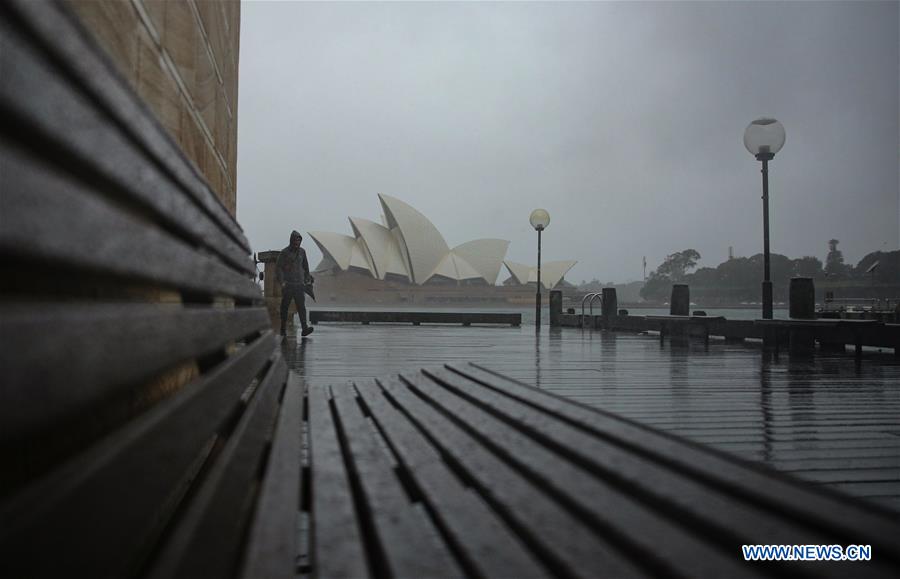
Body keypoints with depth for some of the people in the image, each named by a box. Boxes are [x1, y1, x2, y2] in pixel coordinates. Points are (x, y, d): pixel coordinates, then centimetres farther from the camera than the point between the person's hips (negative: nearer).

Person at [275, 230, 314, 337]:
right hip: (287, 284, -3)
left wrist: (307, 279, 19)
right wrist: (281, 282, -13)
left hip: (299, 284, 3)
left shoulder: (302, 251, 11)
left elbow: (305, 267, 21)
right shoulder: (284, 252, -2)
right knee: (285, 307, 5)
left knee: (301, 306, -10)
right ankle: (283, 329, 17)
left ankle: (305, 328, -20)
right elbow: (278, 267, -5)